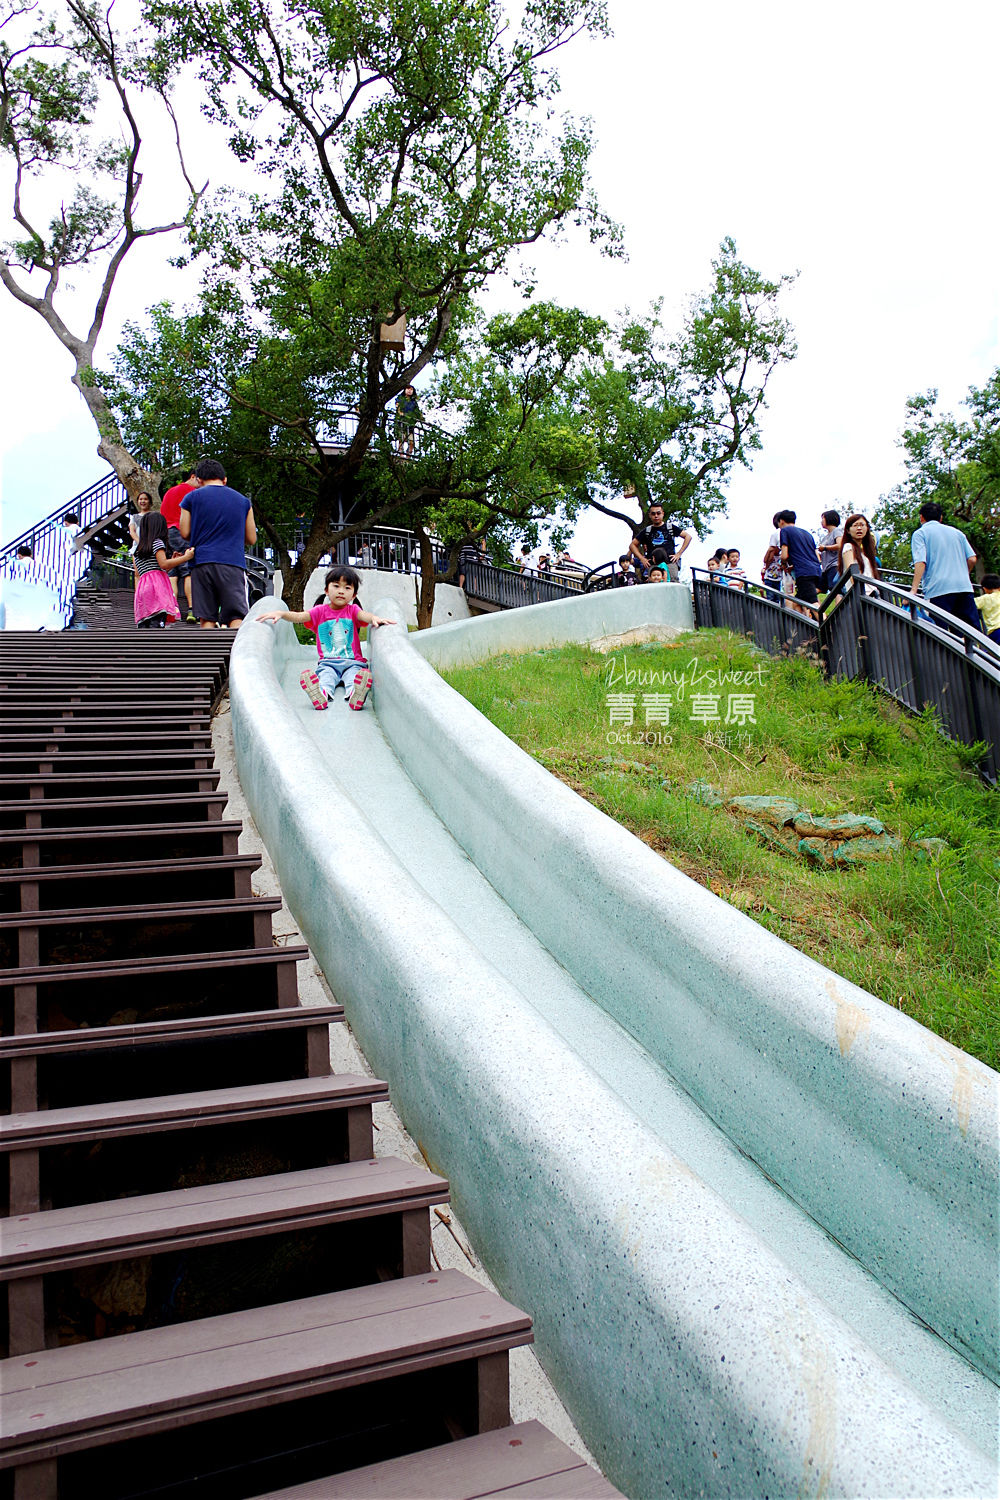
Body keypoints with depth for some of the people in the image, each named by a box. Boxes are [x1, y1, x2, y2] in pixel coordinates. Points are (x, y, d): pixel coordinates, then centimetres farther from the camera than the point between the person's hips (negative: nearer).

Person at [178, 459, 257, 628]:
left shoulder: (192, 497, 9)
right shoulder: (242, 500, 14)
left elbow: (185, 534, 7)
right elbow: (251, 539, 15)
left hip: (202, 561, 0)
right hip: (234, 563, 0)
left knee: (207, 619, 2)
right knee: (237, 617, -7)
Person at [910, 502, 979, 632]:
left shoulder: (920, 533, 6)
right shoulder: (956, 532, 21)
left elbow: (920, 562, -9)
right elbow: (972, 559, 14)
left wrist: (913, 590, -15)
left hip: (938, 589, -4)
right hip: (964, 587, 4)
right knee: (973, 632, 3)